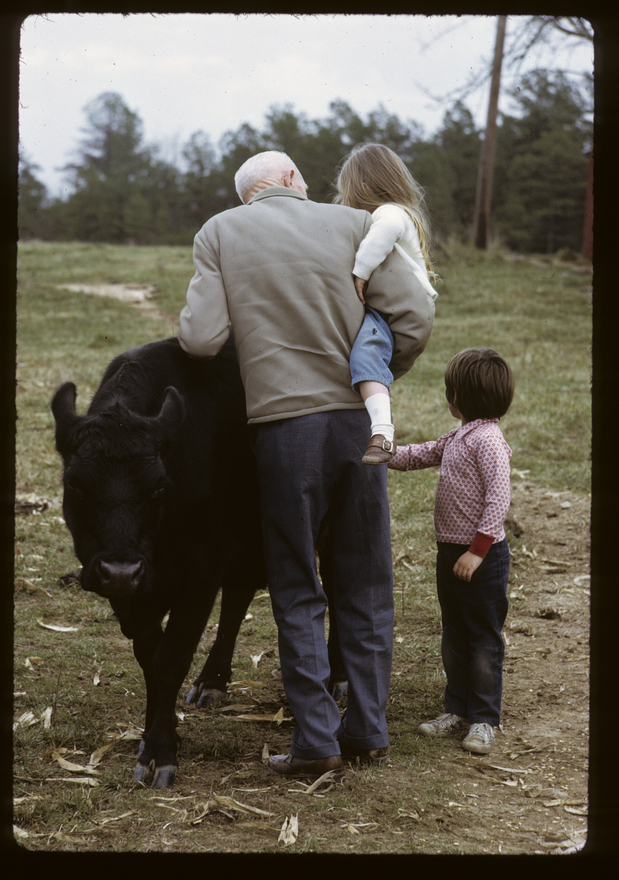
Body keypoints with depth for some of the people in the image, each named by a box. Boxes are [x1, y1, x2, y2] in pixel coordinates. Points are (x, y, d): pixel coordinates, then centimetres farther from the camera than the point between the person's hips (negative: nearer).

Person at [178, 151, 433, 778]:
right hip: (358, 420, 2)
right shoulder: (352, 224, 4)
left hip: (282, 426, -1)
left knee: (297, 591, 9)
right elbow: (412, 314, -3)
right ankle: (368, 731, 18)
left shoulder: (220, 232, 2)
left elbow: (200, 338, -10)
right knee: (364, 585, 13)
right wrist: (381, 377, 13)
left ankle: (317, 740, 6)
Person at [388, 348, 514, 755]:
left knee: (484, 640, 1)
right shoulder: (458, 438, 11)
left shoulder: (488, 440, -19)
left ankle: (484, 719, 9)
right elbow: (421, 455, 26)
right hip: (451, 552, 10)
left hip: (482, 557, -9)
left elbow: (499, 499, -24)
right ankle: (458, 708, 28)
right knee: (454, 637, 17)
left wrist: (477, 550, -25)